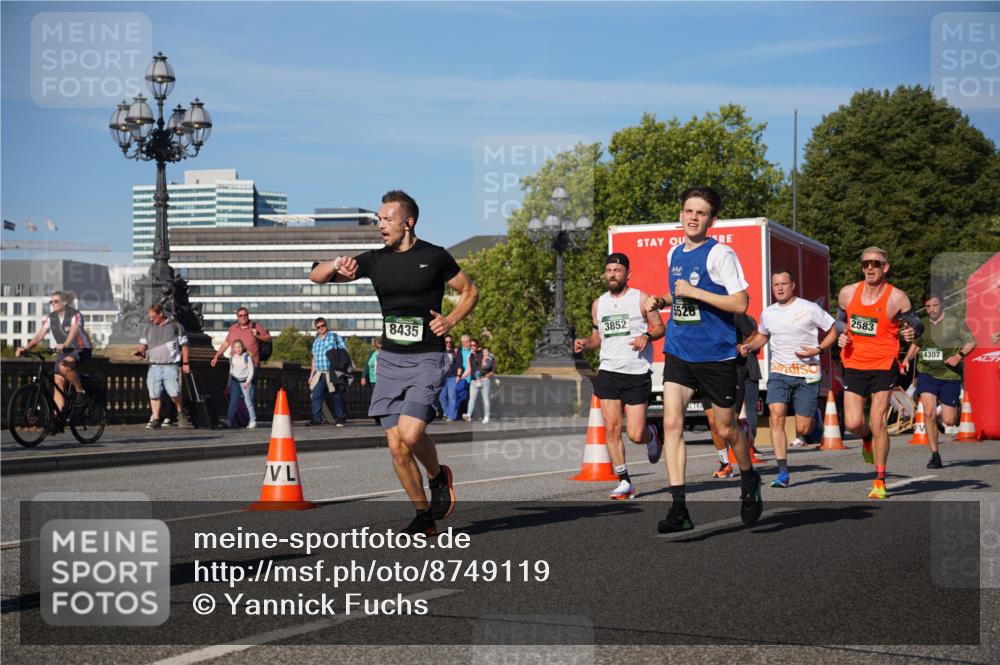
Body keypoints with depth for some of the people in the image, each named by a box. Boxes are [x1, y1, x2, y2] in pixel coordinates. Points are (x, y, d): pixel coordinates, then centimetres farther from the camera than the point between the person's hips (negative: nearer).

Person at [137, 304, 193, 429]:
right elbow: (143, 343, 15)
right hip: (154, 366, 4)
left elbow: (184, 345, 6)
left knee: (174, 392, -13)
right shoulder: (149, 328, 15)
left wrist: (185, 363, 1)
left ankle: (181, 413, 11)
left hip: (171, 365, -4)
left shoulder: (175, 326, 4)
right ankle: (155, 419, 5)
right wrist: (141, 351, -9)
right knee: (154, 394, -2)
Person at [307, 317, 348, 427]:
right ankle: (316, 419, -2)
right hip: (320, 374, 5)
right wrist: (312, 375, 19)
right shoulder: (316, 341, 17)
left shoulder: (335, 337, 1)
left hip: (332, 374, -5)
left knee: (336, 396, 1)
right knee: (316, 395, -5)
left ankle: (341, 418, 10)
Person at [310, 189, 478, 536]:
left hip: (426, 359, -4)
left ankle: (438, 476, 10)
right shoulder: (375, 260, 7)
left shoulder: (435, 257, -3)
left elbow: (470, 292, 9)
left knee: (410, 433, -22)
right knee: (396, 446, 0)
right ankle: (424, 516, 15)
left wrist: (449, 321, -7)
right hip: (390, 360, 5)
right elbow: (316, 276, 6)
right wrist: (338, 265, -16)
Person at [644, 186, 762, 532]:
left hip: (716, 354, -5)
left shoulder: (720, 254, -11)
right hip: (678, 352, 5)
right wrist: (662, 301, 7)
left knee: (726, 429, 9)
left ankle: (749, 482, 39)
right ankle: (679, 507, -11)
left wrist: (694, 292, -20)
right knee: (672, 422, -11)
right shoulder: (674, 254, 10)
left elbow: (740, 303, -16)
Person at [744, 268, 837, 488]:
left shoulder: (810, 309, -6)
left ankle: (814, 420, 38)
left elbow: (833, 331, 1)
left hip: (807, 373, -3)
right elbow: (762, 336, 25)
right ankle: (783, 473, -17)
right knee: (776, 416, -19)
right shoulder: (768, 313, 7)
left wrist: (817, 350, -14)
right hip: (779, 372, 3)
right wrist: (749, 346, 5)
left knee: (803, 430, -3)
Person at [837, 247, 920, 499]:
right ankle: (868, 439, 35)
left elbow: (915, 322, 3)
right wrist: (841, 335, -1)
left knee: (877, 423, -7)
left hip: (884, 365, -3)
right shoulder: (848, 293, 2)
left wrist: (913, 331, -20)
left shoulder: (897, 298, -7)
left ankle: (880, 481, 7)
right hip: (854, 364, 3)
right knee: (853, 424, -5)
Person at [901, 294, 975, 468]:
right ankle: (935, 456, -7)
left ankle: (957, 405, 39)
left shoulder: (955, 323, -2)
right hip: (926, 374, 2)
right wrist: (907, 359, 6)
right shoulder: (921, 324, 8)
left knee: (949, 421, 0)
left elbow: (971, 342, 4)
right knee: (929, 413, -17)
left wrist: (959, 355, -13)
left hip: (949, 375, -2)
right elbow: (915, 344, 24)